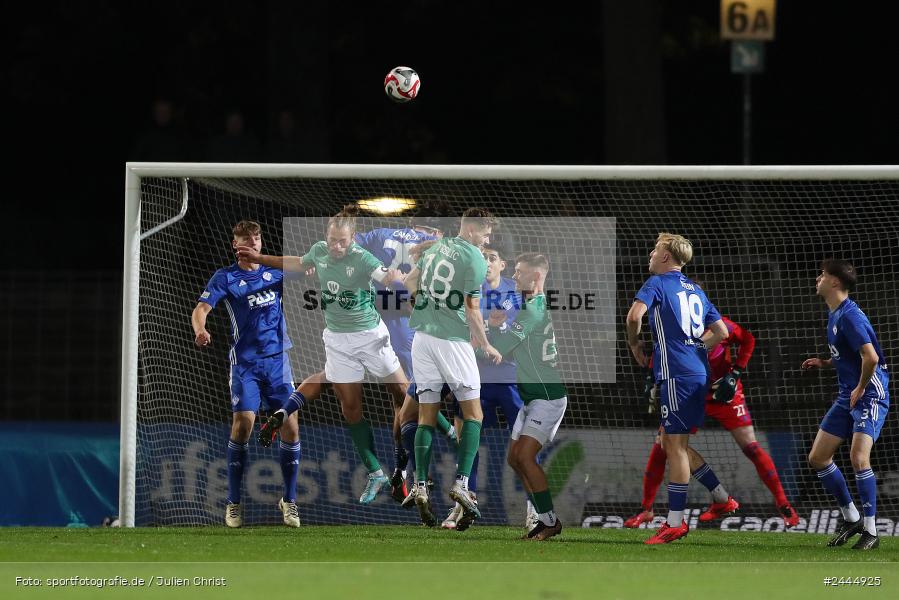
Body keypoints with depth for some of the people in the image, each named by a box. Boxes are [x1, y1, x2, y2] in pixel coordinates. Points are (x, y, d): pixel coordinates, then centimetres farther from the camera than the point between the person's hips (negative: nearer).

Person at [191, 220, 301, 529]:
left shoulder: (274, 272, 12)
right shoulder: (225, 277, 1)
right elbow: (201, 309, -10)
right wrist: (200, 330, -32)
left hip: (278, 360, 3)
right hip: (245, 362, -3)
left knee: (290, 427, -4)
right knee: (243, 423, -15)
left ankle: (289, 500, 11)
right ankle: (233, 503, -5)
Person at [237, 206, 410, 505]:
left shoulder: (362, 259, -20)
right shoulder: (319, 251, -3)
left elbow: (386, 277, -36)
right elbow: (299, 264, 19)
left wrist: (394, 275, -58)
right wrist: (260, 258, 22)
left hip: (369, 335, -5)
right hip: (337, 340, 5)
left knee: (401, 390, 2)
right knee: (350, 406, 4)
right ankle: (375, 474, 11)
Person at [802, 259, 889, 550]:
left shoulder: (850, 316, -19)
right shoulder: (835, 315, 13)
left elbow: (870, 357, -28)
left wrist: (860, 389, -17)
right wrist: (824, 363, 12)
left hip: (869, 395, -10)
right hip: (847, 396, 10)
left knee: (858, 458, -21)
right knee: (817, 458, 7)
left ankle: (870, 531, -12)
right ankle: (850, 518, 20)